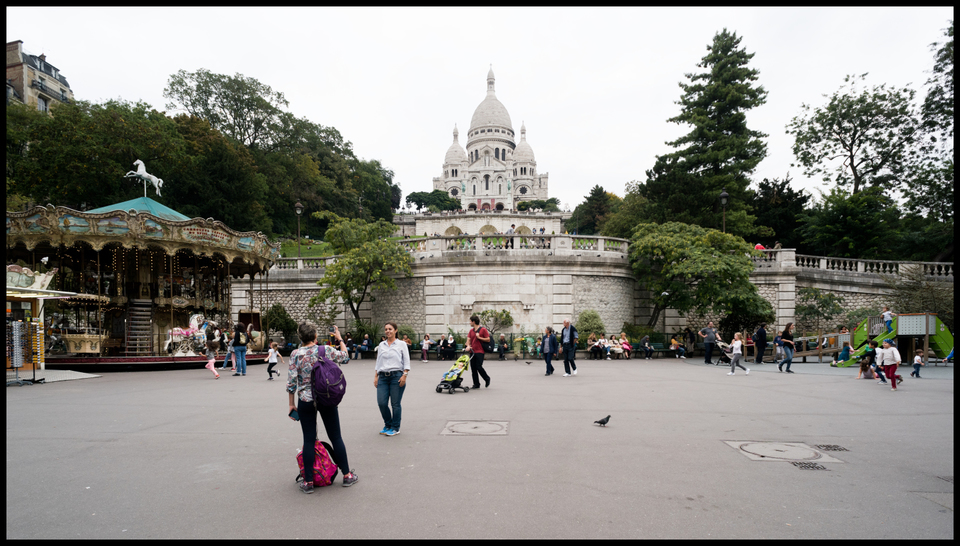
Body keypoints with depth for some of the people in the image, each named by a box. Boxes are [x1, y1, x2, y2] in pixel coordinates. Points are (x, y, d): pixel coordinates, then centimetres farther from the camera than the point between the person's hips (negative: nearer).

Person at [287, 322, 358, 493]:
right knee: (336, 437, 10)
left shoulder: (296, 355, -7)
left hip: (305, 402, 0)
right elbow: (344, 356, 13)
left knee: (309, 440, 8)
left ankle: (308, 482, 13)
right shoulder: (326, 350, -6)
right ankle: (347, 475, 20)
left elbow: (291, 382, -6)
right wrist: (340, 338, 25)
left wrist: (291, 404, 4)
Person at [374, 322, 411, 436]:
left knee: (395, 404, -1)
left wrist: (404, 375, -10)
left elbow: (406, 362, 0)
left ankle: (395, 428, 14)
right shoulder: (381, 345, 14)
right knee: (381, 403, -2)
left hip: (396, 376, -4)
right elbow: (378, 362, 17)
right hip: (383, 377, 4)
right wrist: (376, 376, 10)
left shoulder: (401, 344, 3)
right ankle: (387, 425, 20)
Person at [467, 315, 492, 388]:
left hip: (479, 352, -6)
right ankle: (476, 384, 13)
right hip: (472, 352, 6)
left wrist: (479, 337, -12)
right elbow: (468, 339, 8)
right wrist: (468, 346, -11)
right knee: (473, 368, 5)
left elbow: (488, 339, -6)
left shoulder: (483, 330, -4)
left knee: (479, 367, -13)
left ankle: (487, 379, 13)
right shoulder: (471, 330, 14)